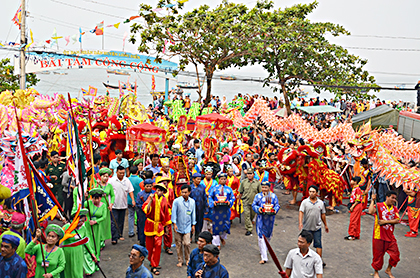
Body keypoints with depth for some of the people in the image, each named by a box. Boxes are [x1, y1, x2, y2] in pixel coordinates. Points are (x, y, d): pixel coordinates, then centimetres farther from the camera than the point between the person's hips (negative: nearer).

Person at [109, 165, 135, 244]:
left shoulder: (127, 180, 5)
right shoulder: (111, 180, -7)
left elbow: (130, 190, 10)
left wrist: (133, 200, -2)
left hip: (123, 205, 4)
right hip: (114, 205, -4)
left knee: (121, 221, 14)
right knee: (114, 222, -6)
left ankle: (120, 235, 27)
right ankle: (114, 238, -5)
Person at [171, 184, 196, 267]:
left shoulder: (192, 201, 0)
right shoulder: (177, 201, -10)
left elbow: (193, 213, 9)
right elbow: (174, 213, -5)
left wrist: (193, 224, 12)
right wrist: (174, 224, -9)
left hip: (187, 227, 1)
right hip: (178, 227, -1)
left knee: (187, 243, -4)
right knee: (179, 244, 7)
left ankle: (187, 259, 17)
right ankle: (180, 260, 21)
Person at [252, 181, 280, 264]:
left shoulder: (273, 196, 5)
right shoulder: (258, 196, 2)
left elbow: (277, 205, 6)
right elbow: (254, 205, 3)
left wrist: (275, 210, -15)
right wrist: (258, 209, -17)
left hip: (270, 218, 2)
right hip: (261, 218, -2)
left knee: (268, 235, 16)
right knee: (261, 237, -8)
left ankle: (264, 250, 44)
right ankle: (264, 257, -5)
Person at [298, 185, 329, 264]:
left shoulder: (321, 203, 4)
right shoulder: (304, 202, -5)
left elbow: (323, 215, 12)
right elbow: (301, 212, -14)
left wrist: (325, 225, 17)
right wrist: (300, 222, -28)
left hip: (317, 227, 1)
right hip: (307, 228, -1)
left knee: (318, 244, -1)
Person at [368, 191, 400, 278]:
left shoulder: (395, 209, 8)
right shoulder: (378, 206, -8)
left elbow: (397, 220, -6)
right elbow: (370, 212, -28)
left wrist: (385, 221, -16)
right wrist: (373, 200, -22)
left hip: (390, 237, 5)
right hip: (379, 236, -5)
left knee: (395, 255, 7)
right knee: (378, 255, 5)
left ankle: (388, 270, 32)